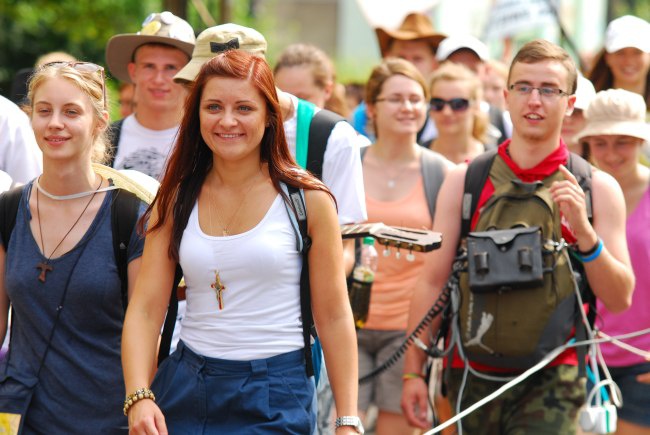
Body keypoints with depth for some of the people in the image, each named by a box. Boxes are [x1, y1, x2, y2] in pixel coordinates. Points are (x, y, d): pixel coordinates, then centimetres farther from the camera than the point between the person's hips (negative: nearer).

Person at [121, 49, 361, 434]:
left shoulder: (307, 199, -4)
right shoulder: (176, 200, 5)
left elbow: (334, 317, -2)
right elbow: (145, 309, 0)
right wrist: (138, 397, -15)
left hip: (275, 400, -3)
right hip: (186, 387, 3)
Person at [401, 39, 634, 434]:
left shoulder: (597, 188, 3)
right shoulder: (465, 181, 6)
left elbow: (620, 299, -2)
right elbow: (433, 282, 6)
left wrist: (583, 230, -16)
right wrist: (414, 371, 2)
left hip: (550, 382, -2)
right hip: (472, 375, 2)